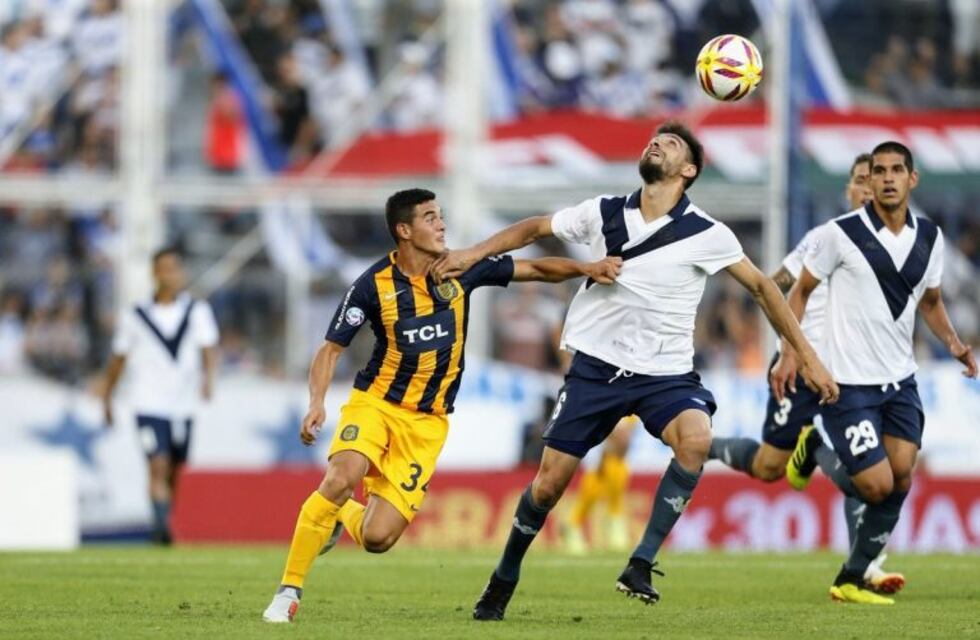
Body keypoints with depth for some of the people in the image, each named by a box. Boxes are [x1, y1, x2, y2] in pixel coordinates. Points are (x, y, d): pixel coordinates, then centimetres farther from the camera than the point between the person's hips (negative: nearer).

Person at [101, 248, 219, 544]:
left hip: (184, 405, 2)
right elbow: (118, 358, 12)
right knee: (159, 464, -18)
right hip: (150, 405, -2)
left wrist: (208, 377, -30)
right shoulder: (135, 317, 1)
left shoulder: (197, 311, 3)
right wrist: (106, 398, 18)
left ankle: (165, 521, 27)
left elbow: (208, 347, -10)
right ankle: (161, 525, -24)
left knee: (174, 474, 11)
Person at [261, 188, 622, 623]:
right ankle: (288, 591, -18)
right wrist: (317, 402, -20)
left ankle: (344, 516, 27)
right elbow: (331, 349, -4)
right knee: (341, 479, -32)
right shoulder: (374, 284, -10)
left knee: (377, 538, -11)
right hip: (374, 403, -2)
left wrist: (586, 268, -9)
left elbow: (535, 269, 6)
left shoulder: (460, 270, -2)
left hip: (426, 422, 2)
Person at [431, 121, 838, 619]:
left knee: (696, 439, -33)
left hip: (666, 373, -2)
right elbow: (533, 229, 17)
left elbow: (761, 287, 2)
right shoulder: (602, 214, 1)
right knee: (549, 483, 0)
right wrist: (473, 255, 7)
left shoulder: (706, 235, -6)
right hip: (597, 366, 2)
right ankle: (504, 580, 25)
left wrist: (808, 357, 0)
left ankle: (641, 565, -24)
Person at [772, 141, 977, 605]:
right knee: (878, 486, -11)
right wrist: (790, 353, -9)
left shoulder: (929, 238, 5)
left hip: (899, 380, 5)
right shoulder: (841, 234, -11)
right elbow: (800, 291, 0)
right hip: (847, 383, -5)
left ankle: (851, 580, 7)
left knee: (900, 479, -8)